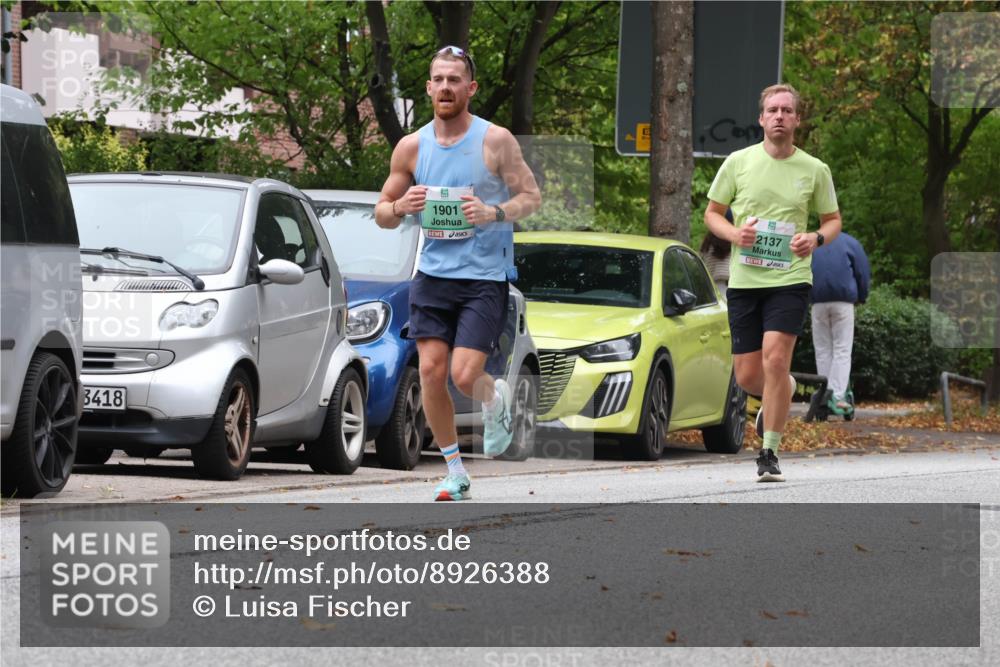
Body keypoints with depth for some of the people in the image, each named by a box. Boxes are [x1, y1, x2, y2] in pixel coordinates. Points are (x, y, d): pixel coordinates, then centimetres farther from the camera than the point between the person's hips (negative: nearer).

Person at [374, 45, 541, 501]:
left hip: (485, 278, -3)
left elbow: (532, 197, -2)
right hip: (433, 273, 3)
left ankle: (496, 400, 25)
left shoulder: (495, 141, -6)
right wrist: (400, 208, -14)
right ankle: (455, 474, 12)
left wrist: (494, 213, -21)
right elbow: (381, 214, 9)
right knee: (431, 371, -3)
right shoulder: (411, 147, 3)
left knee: (465, 376, -13)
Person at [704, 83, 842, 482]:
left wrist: (816, 239, -10)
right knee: (747, 375, 4)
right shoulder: (738, 162, 2)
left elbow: (833, 220, 13)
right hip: (744, 280, 2)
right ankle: (784, 392, 40)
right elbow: (712, 213, 10)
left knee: (775, 362, -17)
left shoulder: (815, 170, 2)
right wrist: (734, 233, -11)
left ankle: (770, 455, -8)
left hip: (790, 279, -2)